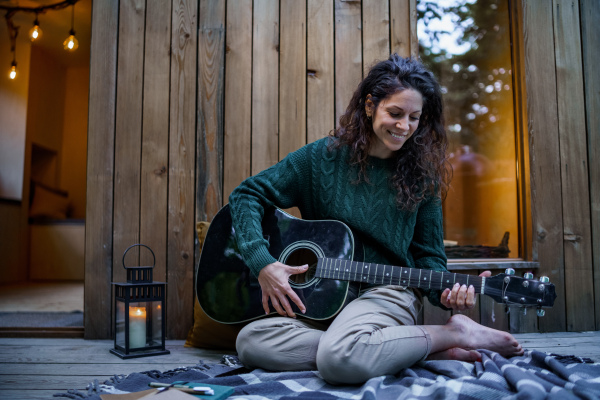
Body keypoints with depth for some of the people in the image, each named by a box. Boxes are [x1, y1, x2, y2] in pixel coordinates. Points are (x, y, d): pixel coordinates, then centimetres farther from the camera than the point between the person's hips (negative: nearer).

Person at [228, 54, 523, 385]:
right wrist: (263, 263, -14)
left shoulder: (421, 175, 1)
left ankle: (456, 332, -11)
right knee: (251, 342, -25)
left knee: (340, 357, -36)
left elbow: (427, 255, 7)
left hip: (388, 292, -3)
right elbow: (246, 194, -1)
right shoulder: (324, 157, -2)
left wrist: (445, 292, -16)